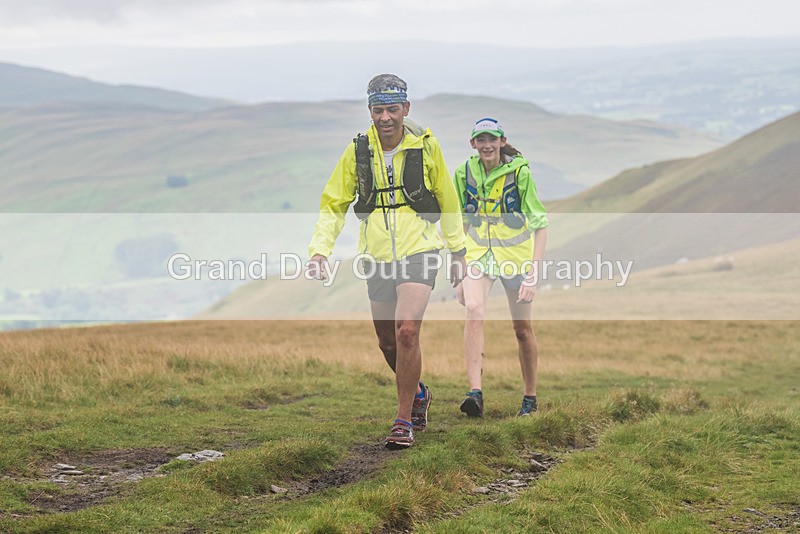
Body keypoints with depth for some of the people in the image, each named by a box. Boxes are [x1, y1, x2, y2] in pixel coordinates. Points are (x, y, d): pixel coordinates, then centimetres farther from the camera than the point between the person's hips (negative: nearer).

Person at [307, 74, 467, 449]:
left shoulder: (426, 146, -4)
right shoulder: (358, 151, -1)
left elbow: (448, 202, 8)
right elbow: (333, 205, 6)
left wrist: (459, 252, 13)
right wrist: (320, 249, -8)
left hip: (418, 253, -3)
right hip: (377, 258, 3)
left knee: (406, 332, -20)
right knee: (387, 343, 11)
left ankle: (404, 420, -9)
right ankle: (418, 394, 41)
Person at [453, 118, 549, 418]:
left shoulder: (519, 172, -13)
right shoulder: (465, 173, -2)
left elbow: (540, 224, -11)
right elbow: (463, 222, 10)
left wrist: (533, 274, -18)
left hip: (516, 254, -2)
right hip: (479, 252, 2)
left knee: (522, 328, 6)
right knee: (474, 309, -24)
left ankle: (530, 397, 25)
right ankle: (475, 393, -31)